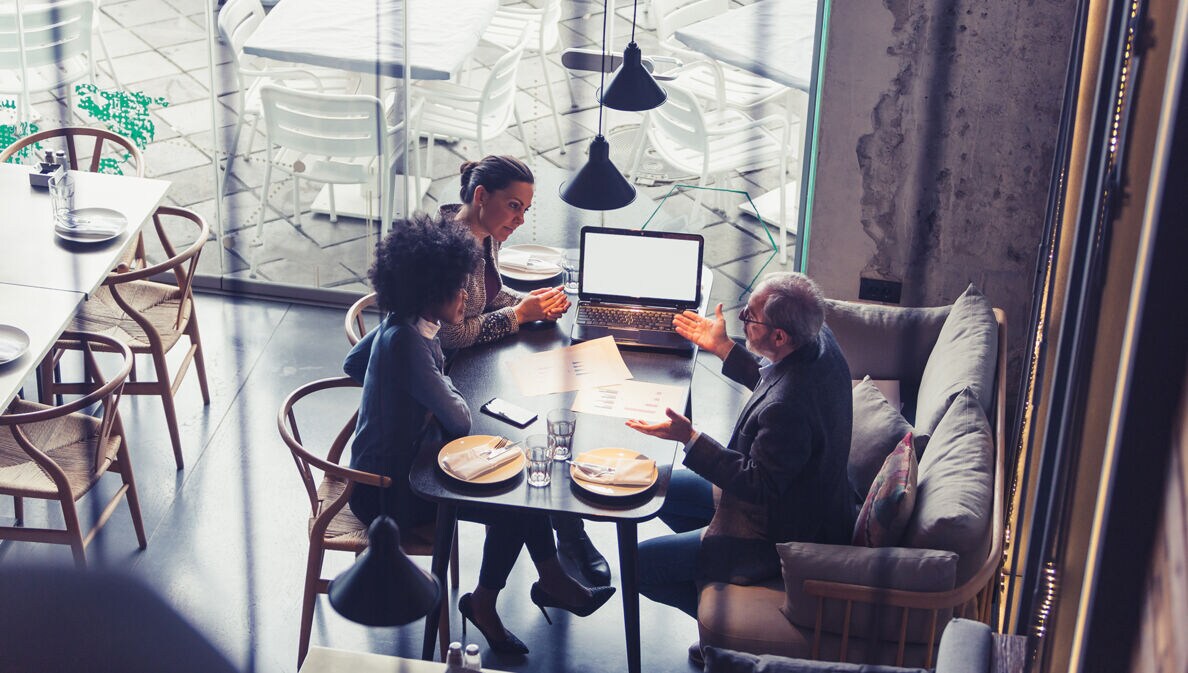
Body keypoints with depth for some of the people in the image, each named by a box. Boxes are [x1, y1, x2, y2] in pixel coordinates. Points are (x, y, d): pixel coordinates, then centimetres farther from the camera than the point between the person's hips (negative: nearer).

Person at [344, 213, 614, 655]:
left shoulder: (401, 326, -1)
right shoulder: (407, 342, -31)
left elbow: (352, 365, 19)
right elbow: (459, 421, -24)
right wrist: (445, 387, -4)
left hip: (406, 457, 10)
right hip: (389, 491, -10)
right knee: (511, 509, -11)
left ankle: (551, 580, 19)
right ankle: (483, 603, 12)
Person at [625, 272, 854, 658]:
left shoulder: (787, 408, -39)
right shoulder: (818, 339, -10)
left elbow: (757, 485, -27)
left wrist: (689, 438, -27)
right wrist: (722, 348, 11)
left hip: (781, 536, -10)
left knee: (642, 565, -6)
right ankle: (718, 570, 25)